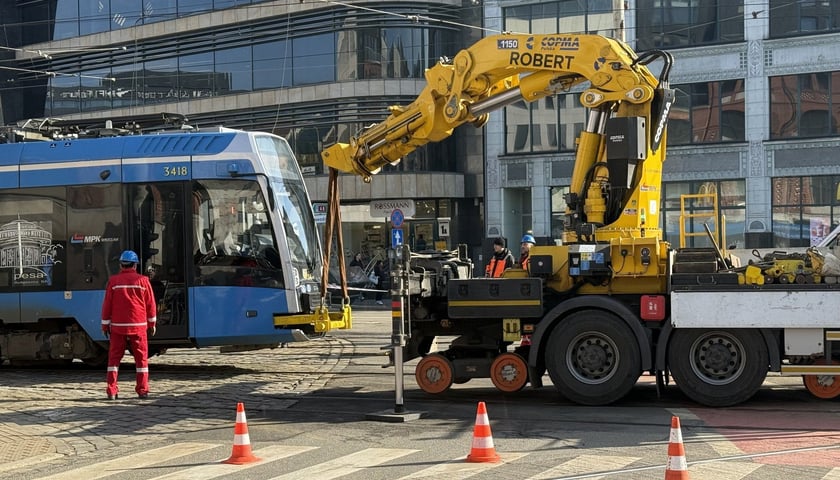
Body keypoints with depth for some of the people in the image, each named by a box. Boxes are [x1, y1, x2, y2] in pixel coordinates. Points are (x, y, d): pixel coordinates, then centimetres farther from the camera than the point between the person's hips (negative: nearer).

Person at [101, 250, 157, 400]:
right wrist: (152, 323, 16)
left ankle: (111, 391, 1)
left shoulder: (113, 281, -1)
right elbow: (150, 304, 4)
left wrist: (105, 324, 10)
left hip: (118, 326, 0)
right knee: (141, 358, 7)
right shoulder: (143, 281, 0)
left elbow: (107, 304, 1)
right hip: (138, 326, 0)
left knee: (114, 357, 6)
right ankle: (143, 390, 5)